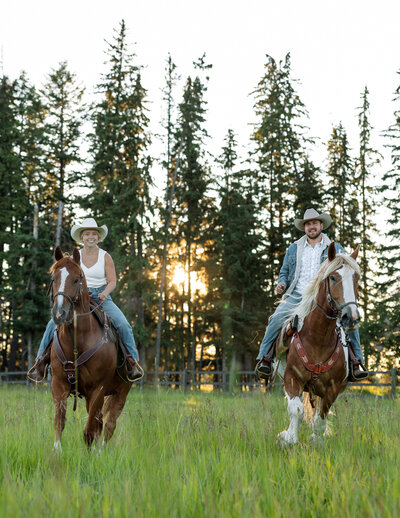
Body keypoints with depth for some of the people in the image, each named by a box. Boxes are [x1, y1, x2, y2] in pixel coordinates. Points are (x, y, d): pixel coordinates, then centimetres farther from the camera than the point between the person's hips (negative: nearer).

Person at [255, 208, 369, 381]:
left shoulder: (336, 249, 13)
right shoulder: (293, 249, 17)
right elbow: (284, 272, 23)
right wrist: (281, 284, 1)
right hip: (297, 296, 1)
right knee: (277, 318, -24)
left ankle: (356, 362, -13)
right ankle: (264, 358, -11)